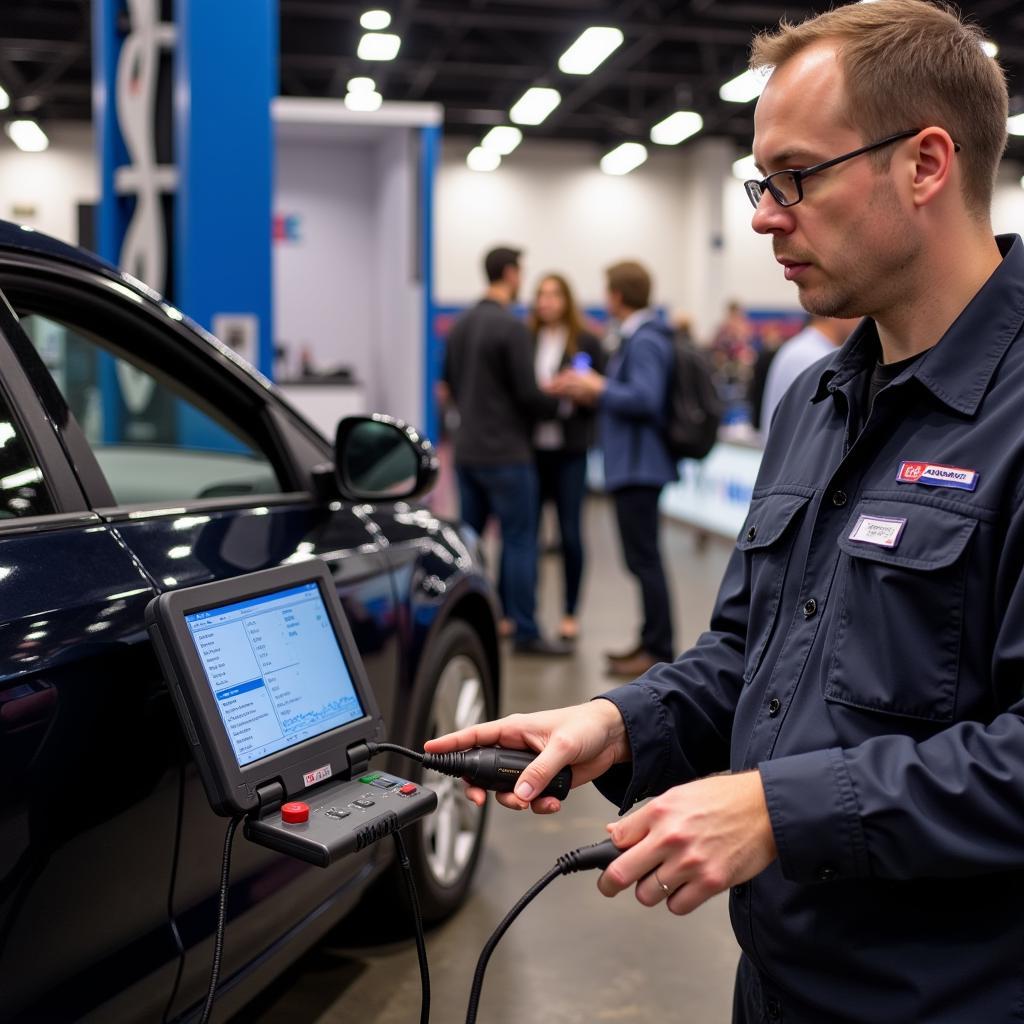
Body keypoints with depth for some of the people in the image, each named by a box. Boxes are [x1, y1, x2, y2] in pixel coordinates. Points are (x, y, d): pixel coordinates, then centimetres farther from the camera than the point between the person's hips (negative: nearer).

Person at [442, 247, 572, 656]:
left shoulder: (459, 325, 9)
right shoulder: (511, 328, -15)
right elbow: (527, 394, -16)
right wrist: (560, 402, 2)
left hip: (466, 450, 8)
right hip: (505, 453, -8)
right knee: (520, 541, -2)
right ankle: (525, 632, 2)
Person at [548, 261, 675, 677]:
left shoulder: (645, 341, -16)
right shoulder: (637, 337, 17)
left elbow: (645, 398, -26)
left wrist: (598, 388, -13)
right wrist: (591, 393, 13)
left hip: (639, 466, -11)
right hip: (635, 464, 11)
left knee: (644, 557, -7)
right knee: (642, 557, 15)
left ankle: (659, 650, -1)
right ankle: (651, 642, 24)